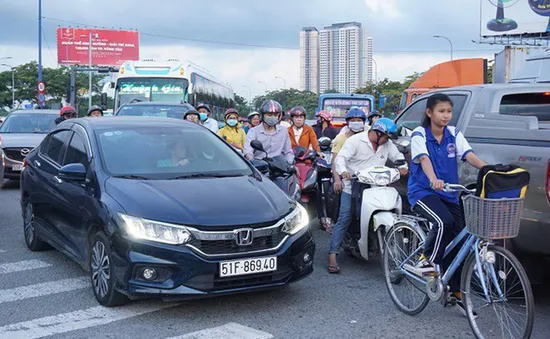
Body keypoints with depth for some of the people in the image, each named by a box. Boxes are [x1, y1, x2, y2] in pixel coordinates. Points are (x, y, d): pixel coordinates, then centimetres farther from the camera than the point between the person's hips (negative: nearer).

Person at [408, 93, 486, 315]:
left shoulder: (454, 135, 6)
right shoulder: (419, 135, -7)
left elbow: (469, 156, -7)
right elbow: (424, 159, -24)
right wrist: (433, 179, -44)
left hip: (448, 194, 5)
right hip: (422, 192, -5)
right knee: (444, 221, -33)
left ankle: (456, 292, 15)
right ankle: (427, 261, -9)